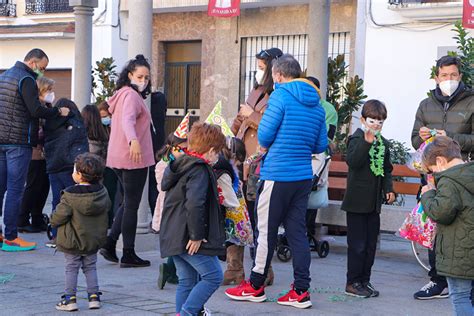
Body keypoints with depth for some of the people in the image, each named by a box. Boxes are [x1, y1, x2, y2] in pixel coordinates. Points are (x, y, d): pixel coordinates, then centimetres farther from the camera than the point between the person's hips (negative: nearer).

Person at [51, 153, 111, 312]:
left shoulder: (70, 195, -20)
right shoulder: (102, 192, -5)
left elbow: (58, 217, -19)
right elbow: (107, 208, 8)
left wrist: (53, 221, 3)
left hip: (72, 241, -4)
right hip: (94, 239, 4)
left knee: (71, 268, 6)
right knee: (90, 267, 16)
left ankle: (70, 299, 7)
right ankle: (94, 296, 14)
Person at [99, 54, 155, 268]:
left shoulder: (124, 94, 16)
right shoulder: (131, 95, -14)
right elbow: (127, 120, -33)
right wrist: (134, 140, -51)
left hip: (120, 158, 9)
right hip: (134, 158, -9)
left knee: (128, 203, 20)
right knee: (132, 205, -2)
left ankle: (110, 244, 13)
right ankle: (128, 255, 4)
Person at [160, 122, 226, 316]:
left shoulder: (180, 166, 16)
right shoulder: (200, 171, -14)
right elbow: (194, 204, -26)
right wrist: (196, 236, -20)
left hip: (172, 236, 9)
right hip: (189, 239, -9)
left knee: (187, 281, 14)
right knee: (213, 276, -5)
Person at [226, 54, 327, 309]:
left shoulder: (281, 95, -10)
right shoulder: (316, 103, 12)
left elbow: (264, 134, -11)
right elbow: (320, 146, 13)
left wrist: (265, 146, 10)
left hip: (277, 175, -7)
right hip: (304, 175, 7)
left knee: (266, 231, 4)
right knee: (297, 232, 9)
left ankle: (256, 286, 15)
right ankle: (301, 291, 9)